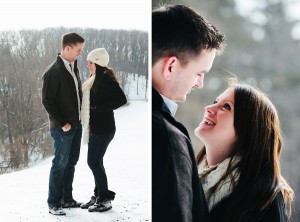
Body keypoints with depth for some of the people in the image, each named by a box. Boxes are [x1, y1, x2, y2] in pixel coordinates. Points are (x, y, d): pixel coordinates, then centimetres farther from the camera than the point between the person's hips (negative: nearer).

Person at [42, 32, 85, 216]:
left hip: (76, 125, 8)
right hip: (62, 128, -8)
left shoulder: (74, 67, 10)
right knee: (60, 164, -1)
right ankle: (54, 203, 8)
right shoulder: (54, 72, -15)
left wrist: (78, 117, 10)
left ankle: (67, 199, 23)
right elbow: (47, 101, -15)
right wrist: (62, 123, -15)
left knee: (71, 163, 13)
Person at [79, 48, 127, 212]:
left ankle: (105, 199, 4)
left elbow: (121, 99, -21)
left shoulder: (107, 79, -15)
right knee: (95, 162, 13)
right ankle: (99, 194, 23)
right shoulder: (94, 79, 12)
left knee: (94, 162, -6)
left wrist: (99, 108, -19)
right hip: (94, 127, 9)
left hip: (103, 128, -9)